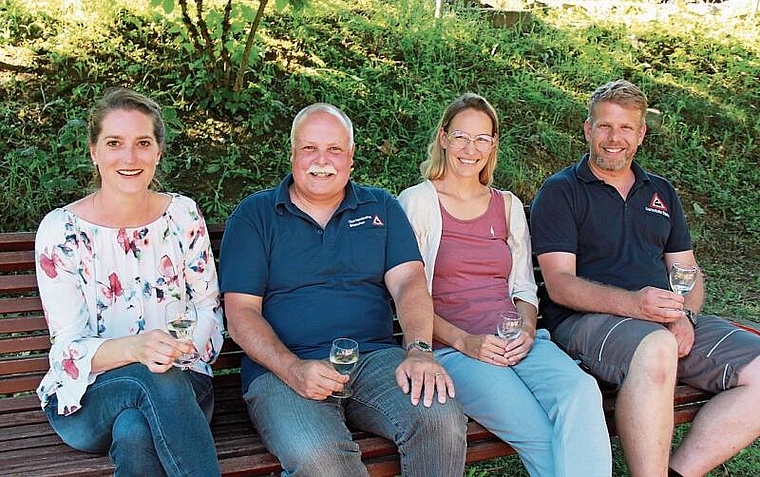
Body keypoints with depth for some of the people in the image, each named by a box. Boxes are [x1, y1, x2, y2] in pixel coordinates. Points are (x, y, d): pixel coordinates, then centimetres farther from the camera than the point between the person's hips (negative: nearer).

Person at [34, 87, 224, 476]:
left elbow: (208, 308, 7)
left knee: (135, 432, -35)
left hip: (180, 380, 1)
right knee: (154, 378, -35)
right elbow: (68, 347, -9)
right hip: (86, 401, 0)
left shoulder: (184, 216, 2)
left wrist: (181, 345, -15)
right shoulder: (61, 230, -6)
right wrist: (134, 348, -31)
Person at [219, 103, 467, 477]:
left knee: (442, 417, -26)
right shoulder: (254, 215, 8)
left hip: (373, 358, 3)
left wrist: (420, 351, -18)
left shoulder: (381, 208, 15)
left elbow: (408, 282, 3)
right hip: (282, 369, -2)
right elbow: (241, 312, 0)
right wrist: (293, 370, -18)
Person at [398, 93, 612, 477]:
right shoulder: (417, 202, 5)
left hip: (516, 340, 4)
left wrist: (526, 330, -3)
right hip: (451, 349, -4)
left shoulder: (508, 206, 20)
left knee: (582, 391, -30)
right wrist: (464, 341, -14)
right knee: (542, 435, -30)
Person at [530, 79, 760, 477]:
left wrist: (684, 316, -4)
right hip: (586, 319, -6)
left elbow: (688, 272, 19)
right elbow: (560, 284, -7)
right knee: (657, 347, -38)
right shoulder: (560, 191, 4)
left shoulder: (662, 193, 23)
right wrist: (632, 303, -24)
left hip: (666, 321, 6)